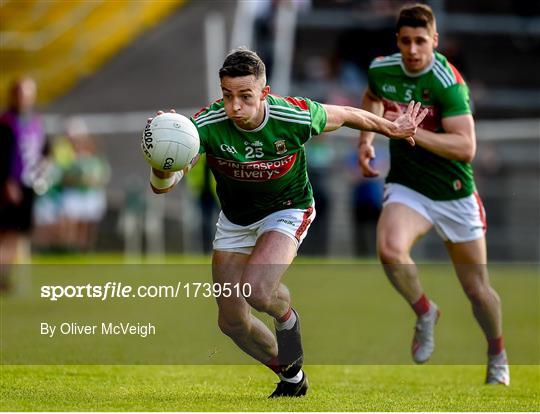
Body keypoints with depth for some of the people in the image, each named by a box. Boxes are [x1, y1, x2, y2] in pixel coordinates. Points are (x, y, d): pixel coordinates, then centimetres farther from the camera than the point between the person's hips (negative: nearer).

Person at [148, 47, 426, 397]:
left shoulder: (295, 116, -30)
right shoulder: (207, 125, -29)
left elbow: (346, 115, -8)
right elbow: (163, 185, -36)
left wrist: (392, 128, 9)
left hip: (286, 211, -3)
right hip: (234, 220, 3)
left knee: (256, 289, -31)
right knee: (232, 321, 7)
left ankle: (286, 316, 7)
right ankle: (292, 377, 34)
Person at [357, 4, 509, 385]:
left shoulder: (448, 82, -21)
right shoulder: (381, 70, -5)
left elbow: (466, 147, -28)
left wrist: (411, 131, -34)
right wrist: (365, 141, 9)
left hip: (454, 195, -3)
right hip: (406, 186, 3)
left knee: (477, 289, 7)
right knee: (390, 248, -30)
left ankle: (498, 356, 36)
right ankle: (425, 313, -1)